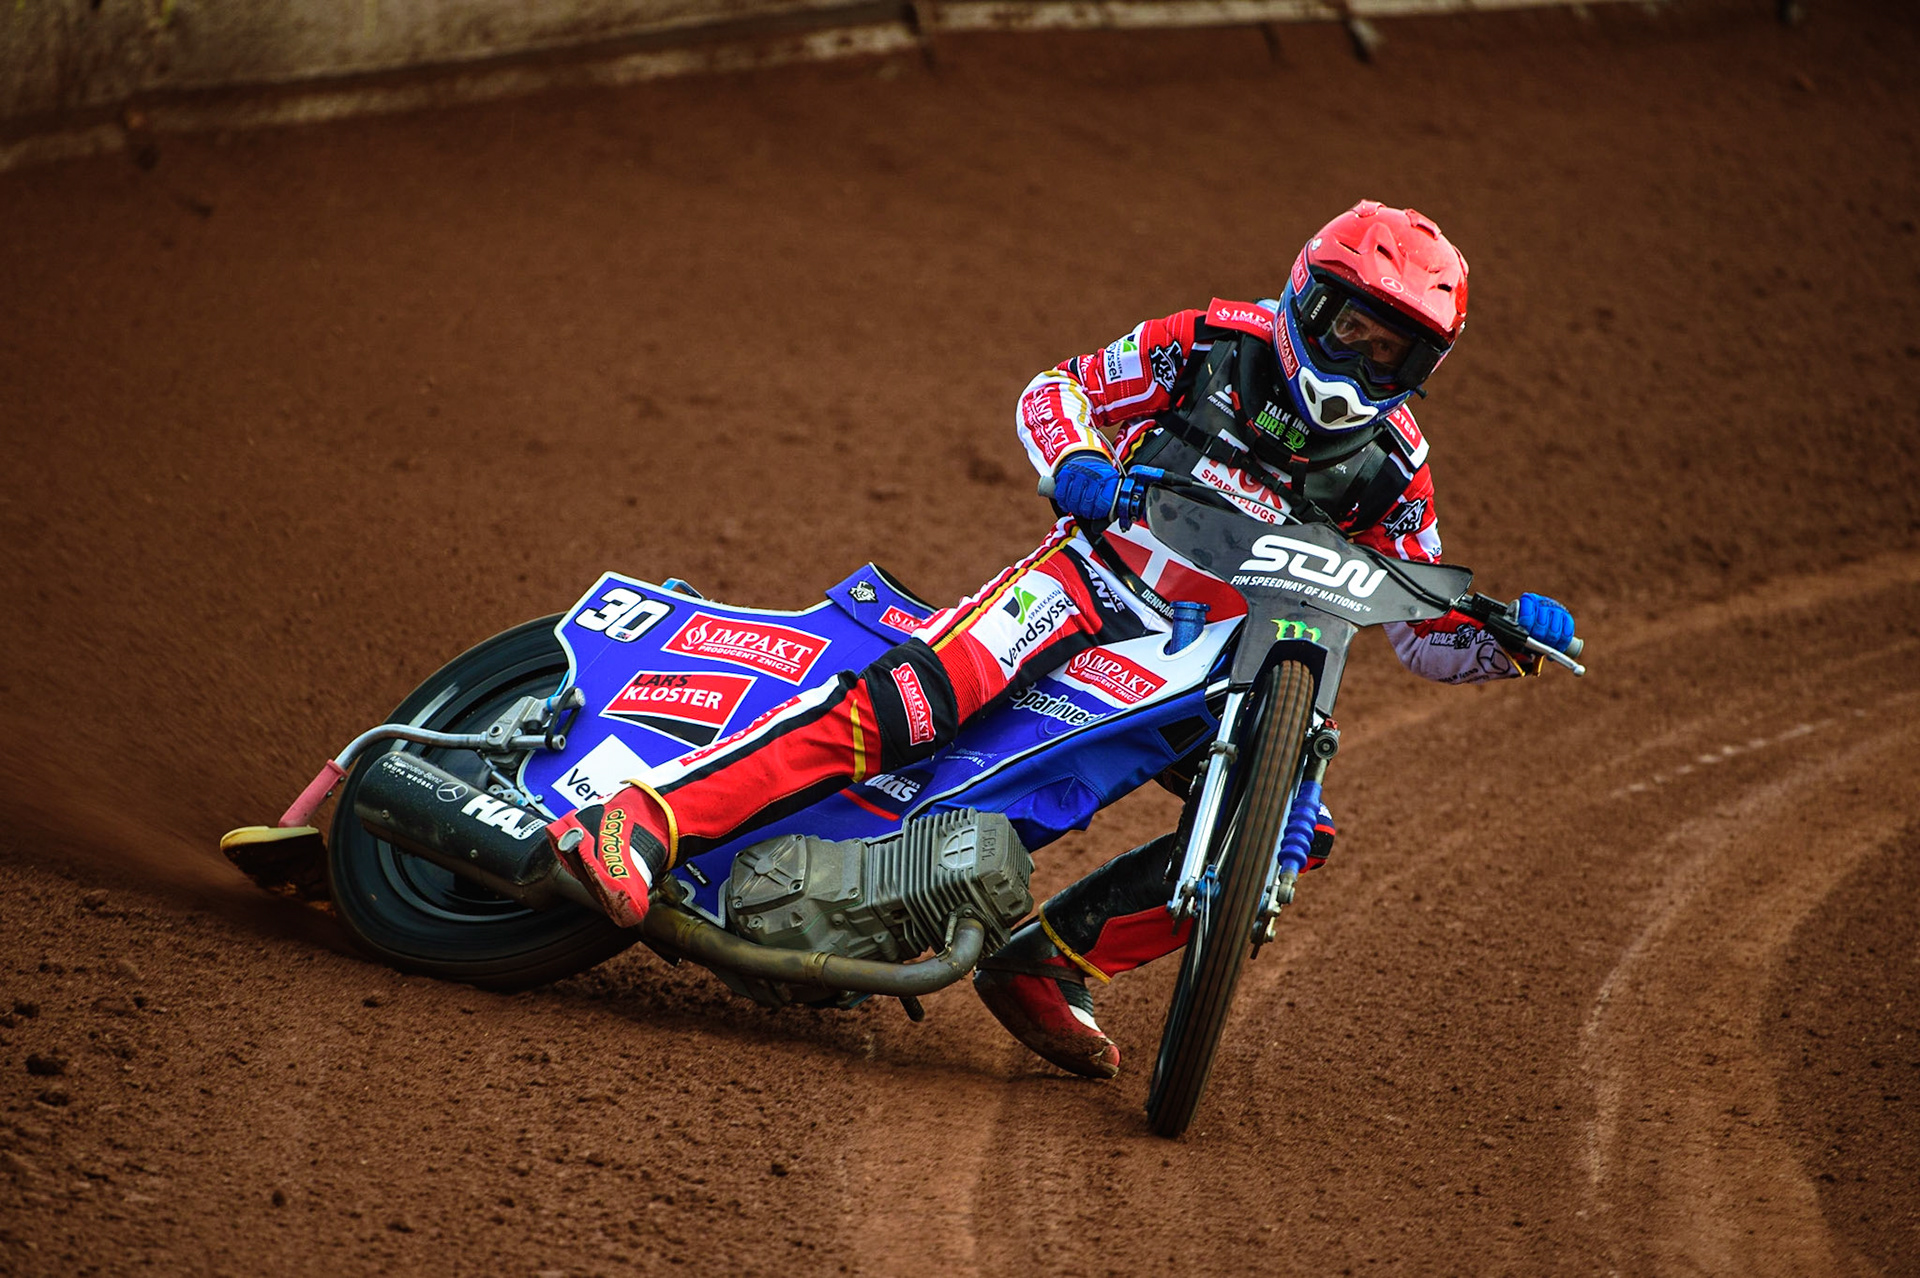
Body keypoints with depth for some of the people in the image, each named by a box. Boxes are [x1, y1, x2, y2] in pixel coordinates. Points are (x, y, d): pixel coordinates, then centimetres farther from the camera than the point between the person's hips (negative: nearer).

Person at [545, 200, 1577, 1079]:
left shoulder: (1393, 463, 4)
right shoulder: (1215, 344, -2)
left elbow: (1427, 637, 8)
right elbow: (1055, 390, 4)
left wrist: (1504, 640, -13)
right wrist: (1078, 465, -18)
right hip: (1096, 577, -4)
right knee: (908, 699, -29)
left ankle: (1046, 960, -9)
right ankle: (638, 821, -37)